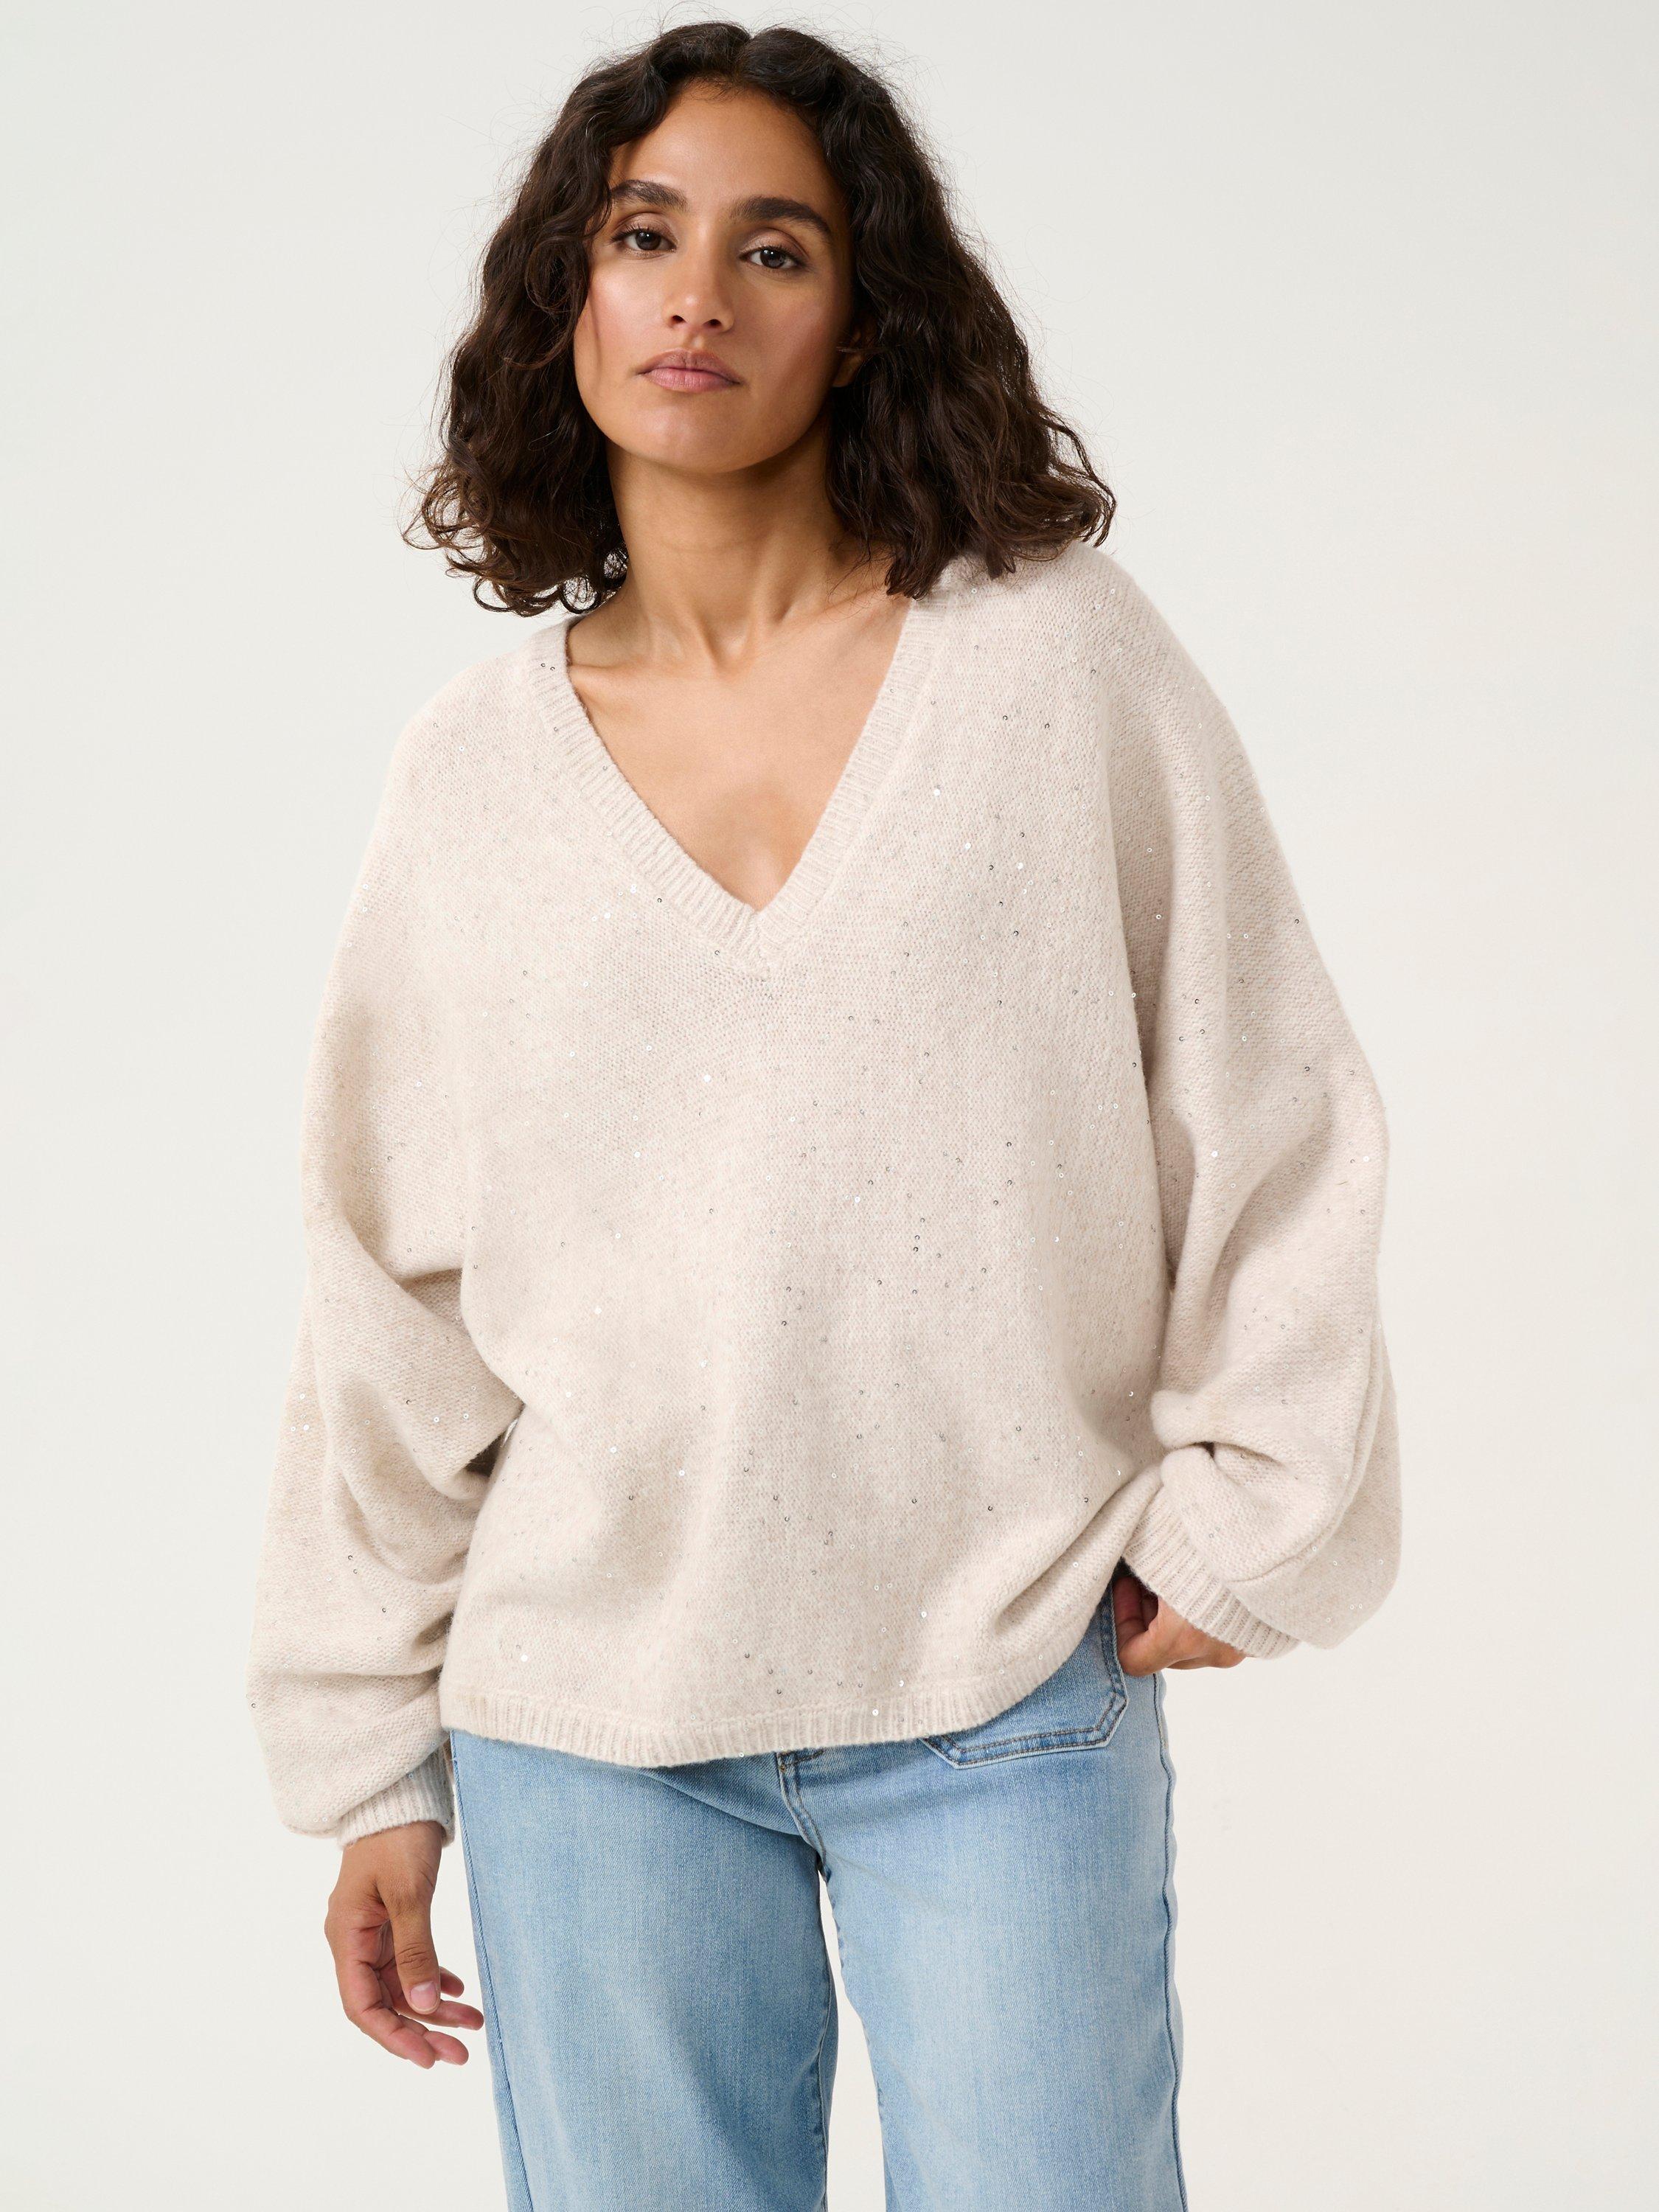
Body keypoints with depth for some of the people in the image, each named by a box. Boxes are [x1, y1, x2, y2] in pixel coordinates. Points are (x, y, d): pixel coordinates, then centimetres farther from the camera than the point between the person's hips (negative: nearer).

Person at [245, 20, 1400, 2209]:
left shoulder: (1063, 656, -1)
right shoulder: (475, 770, 4)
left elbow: (1269, 1118, 3)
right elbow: (392, 1296, 7)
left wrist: (1250, 1513, -1)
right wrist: (375, 1760, 8)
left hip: (1015, 1703, -1)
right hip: (586, 1727, 2)